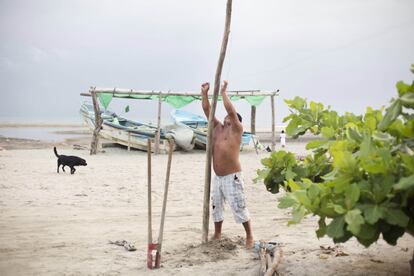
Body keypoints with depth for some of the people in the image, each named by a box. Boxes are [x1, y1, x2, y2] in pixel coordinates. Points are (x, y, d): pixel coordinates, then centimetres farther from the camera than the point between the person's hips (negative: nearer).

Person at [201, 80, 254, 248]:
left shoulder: (236, 129, -4)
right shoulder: (217, 127, 13)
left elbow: (231, 110, -17)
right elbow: (207, 110, 11)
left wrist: (223, 92, -11)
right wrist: (204, 93, 2)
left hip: (232, 177, -7)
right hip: (217, 177, 7)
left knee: (239, 207, -4)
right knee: (216, 207, 14)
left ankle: (249, 236, 7)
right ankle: (217, 235, 28)